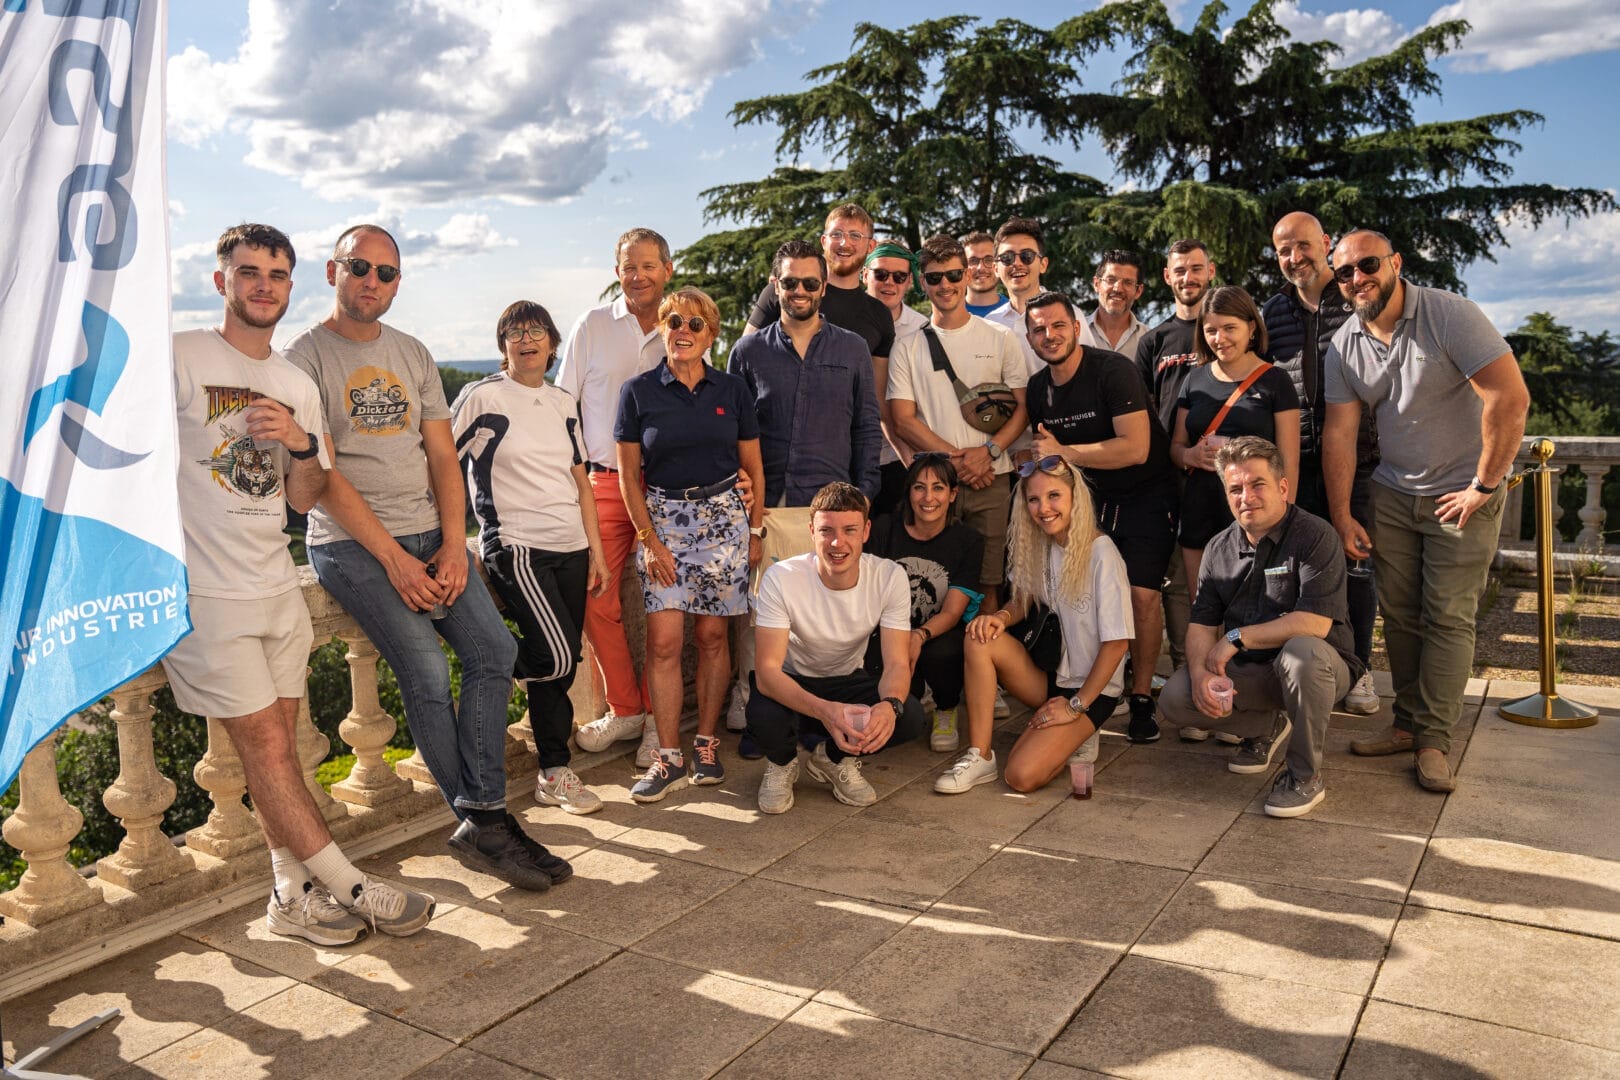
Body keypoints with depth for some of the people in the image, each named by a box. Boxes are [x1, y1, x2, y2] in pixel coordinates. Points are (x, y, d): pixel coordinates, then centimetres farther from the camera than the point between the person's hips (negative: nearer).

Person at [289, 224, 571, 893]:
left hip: (429, 536, 5)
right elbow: (323, 474, -9)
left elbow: (442, 455, 11)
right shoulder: (306, 356, -2)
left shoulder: (413, 355, 16)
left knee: (494, 651, -10)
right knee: (427, 676, -18)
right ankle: (484, 822, -4)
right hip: (351, 543, -5)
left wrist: (454, 545, -4)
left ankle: (481, 820, -5)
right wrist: (392, 559, -14)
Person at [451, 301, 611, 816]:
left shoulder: (563, 403, 15)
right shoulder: (482, 397, -2)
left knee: (562, 666, 5)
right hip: (515, 546, -5)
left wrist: (596, 550, 13)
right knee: (555, 657, -19)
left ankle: (554, 774, 16)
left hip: (570, 548, 5)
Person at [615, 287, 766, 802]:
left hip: (723, 517, 1)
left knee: (712, 636, 3)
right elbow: (628, 473, 2)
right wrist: (649, 539, -4)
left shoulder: (732, 391, 5)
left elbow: (754, 468, 10)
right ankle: (668, 758, 0)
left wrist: (754, 532, 5)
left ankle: (706, 743, 17)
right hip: (663, 518, -1)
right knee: (663, 640, -7)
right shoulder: (639, 391, 2)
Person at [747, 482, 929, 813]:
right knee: (764, 717, -37)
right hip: (792, 685, -2)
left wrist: (890, 705, -43)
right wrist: (824, 710, -49)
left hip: (849, 683, 3)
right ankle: (783, 763, 3)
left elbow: (897, 663, -18)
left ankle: (836, 758, 6)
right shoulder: (781, 578, -25)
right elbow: (766, 670, -30)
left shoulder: (890, 577, -17)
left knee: (910, 717, -27)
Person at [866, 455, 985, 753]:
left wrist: (919, 636, -34)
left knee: (940, 654, -37)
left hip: (940, 636, 0)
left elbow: (952, 612, -12)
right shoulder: (883, 530, -3)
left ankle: (947, 711, -1)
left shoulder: (968, 541, -4)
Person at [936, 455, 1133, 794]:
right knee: (980, 638, -23)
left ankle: (1076, 736, 8)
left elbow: (1118, 643, -16)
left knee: (1022, 776, -22)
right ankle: (979, 757, -14)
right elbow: (1022, 602, 12)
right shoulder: (1038, 546, 0)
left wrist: (1076, 705, -13)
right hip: (1047, 675, 6)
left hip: (1091, 689, -6)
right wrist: (1001, 617, -13)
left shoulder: (1100, 553, -19)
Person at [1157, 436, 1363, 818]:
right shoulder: (1219, 548, 4)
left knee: (1302, 651, -40)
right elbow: (1202, 624, 3)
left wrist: (1237, 637, -20)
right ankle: (1266, 728, 15)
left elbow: (1315, 624, -25)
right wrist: (1200, 672, -19)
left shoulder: (1315, 536, -15)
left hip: (1319, 668, -5)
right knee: (1174, 698, -16)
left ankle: (1305, 775, -17)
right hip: (1248, 672, 5)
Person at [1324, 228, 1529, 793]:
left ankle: (1433, 740, 5)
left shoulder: (1449, 315, -16)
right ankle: (1407, 724, 19)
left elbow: (1511, 398, -22)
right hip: (1392, 493, 5)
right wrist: (1341, 516, -3)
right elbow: (1339, 433, 0)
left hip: (1463, 493, -5)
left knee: (1448, 618, -3)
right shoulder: (1344, 345, 1)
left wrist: (1484, 487, -18)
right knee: (1398, 614, 6)